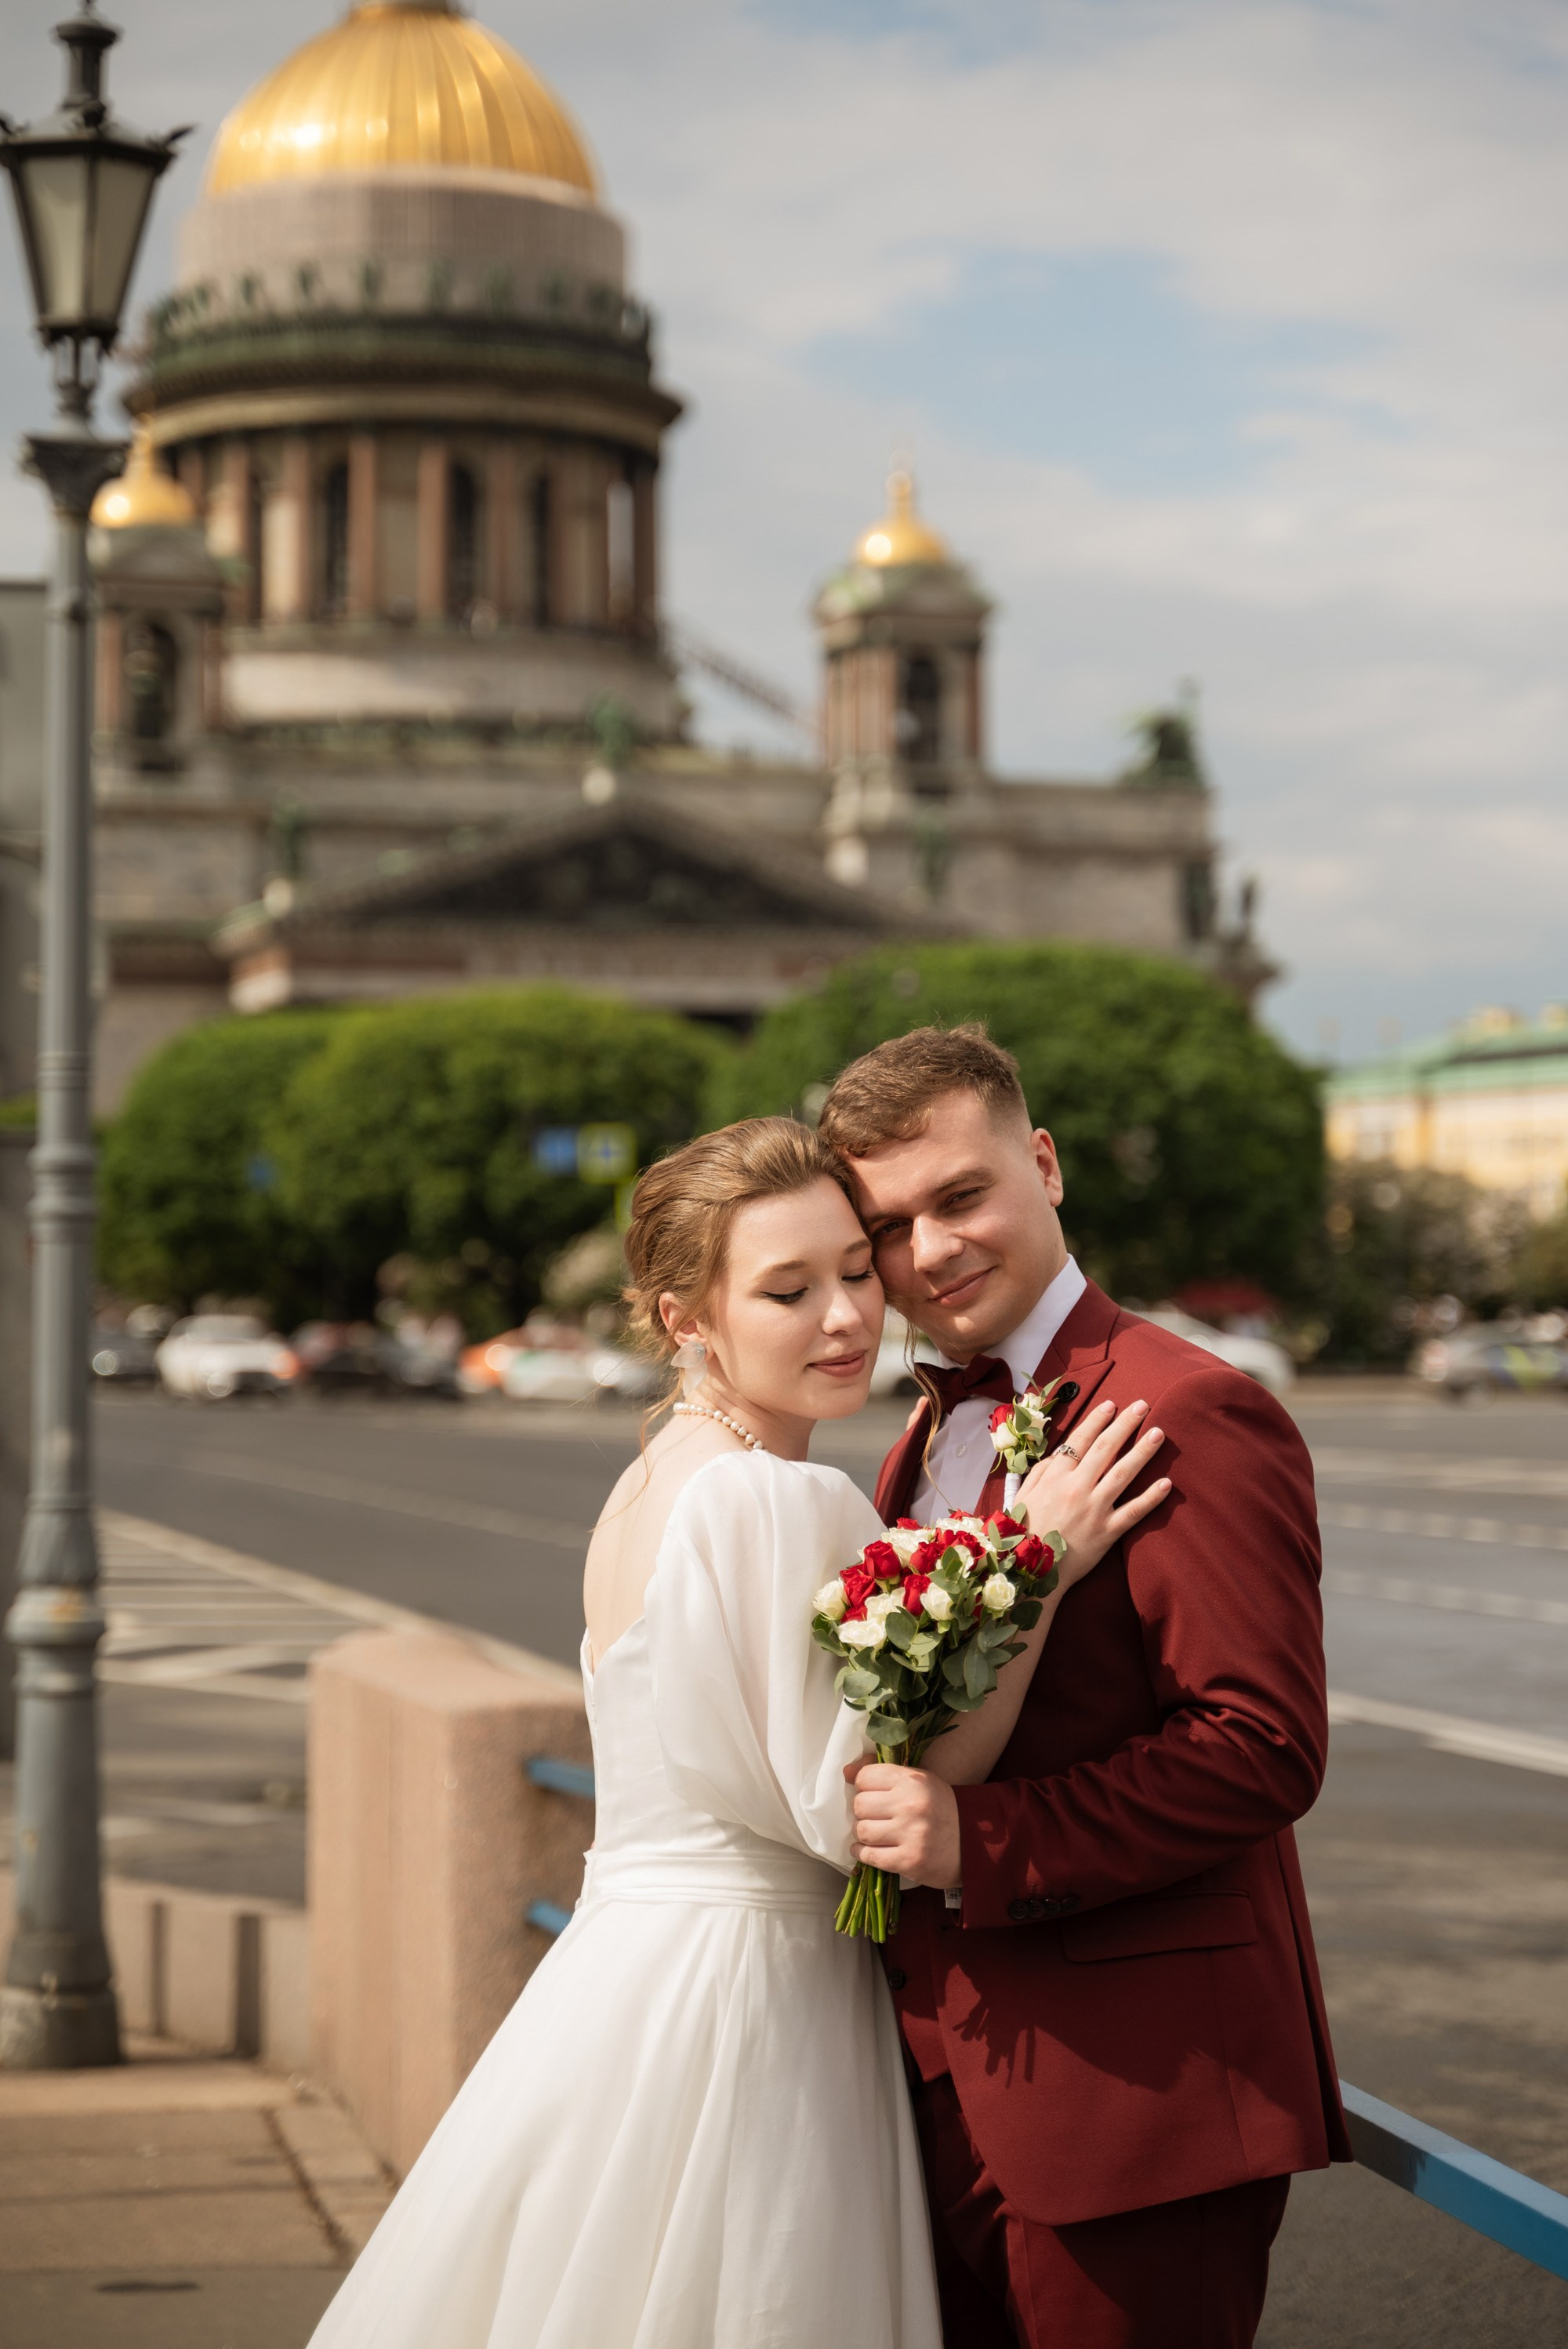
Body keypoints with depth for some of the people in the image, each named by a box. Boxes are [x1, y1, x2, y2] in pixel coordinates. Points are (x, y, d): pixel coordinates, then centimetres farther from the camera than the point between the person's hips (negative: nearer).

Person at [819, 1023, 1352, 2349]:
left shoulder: (1191, 1414, -14)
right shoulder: (928, 1444, 16)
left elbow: (1267, 1744, -21)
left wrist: (983, 1842, -24)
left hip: (1135, 2096, -8)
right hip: (949, 2090, 8)